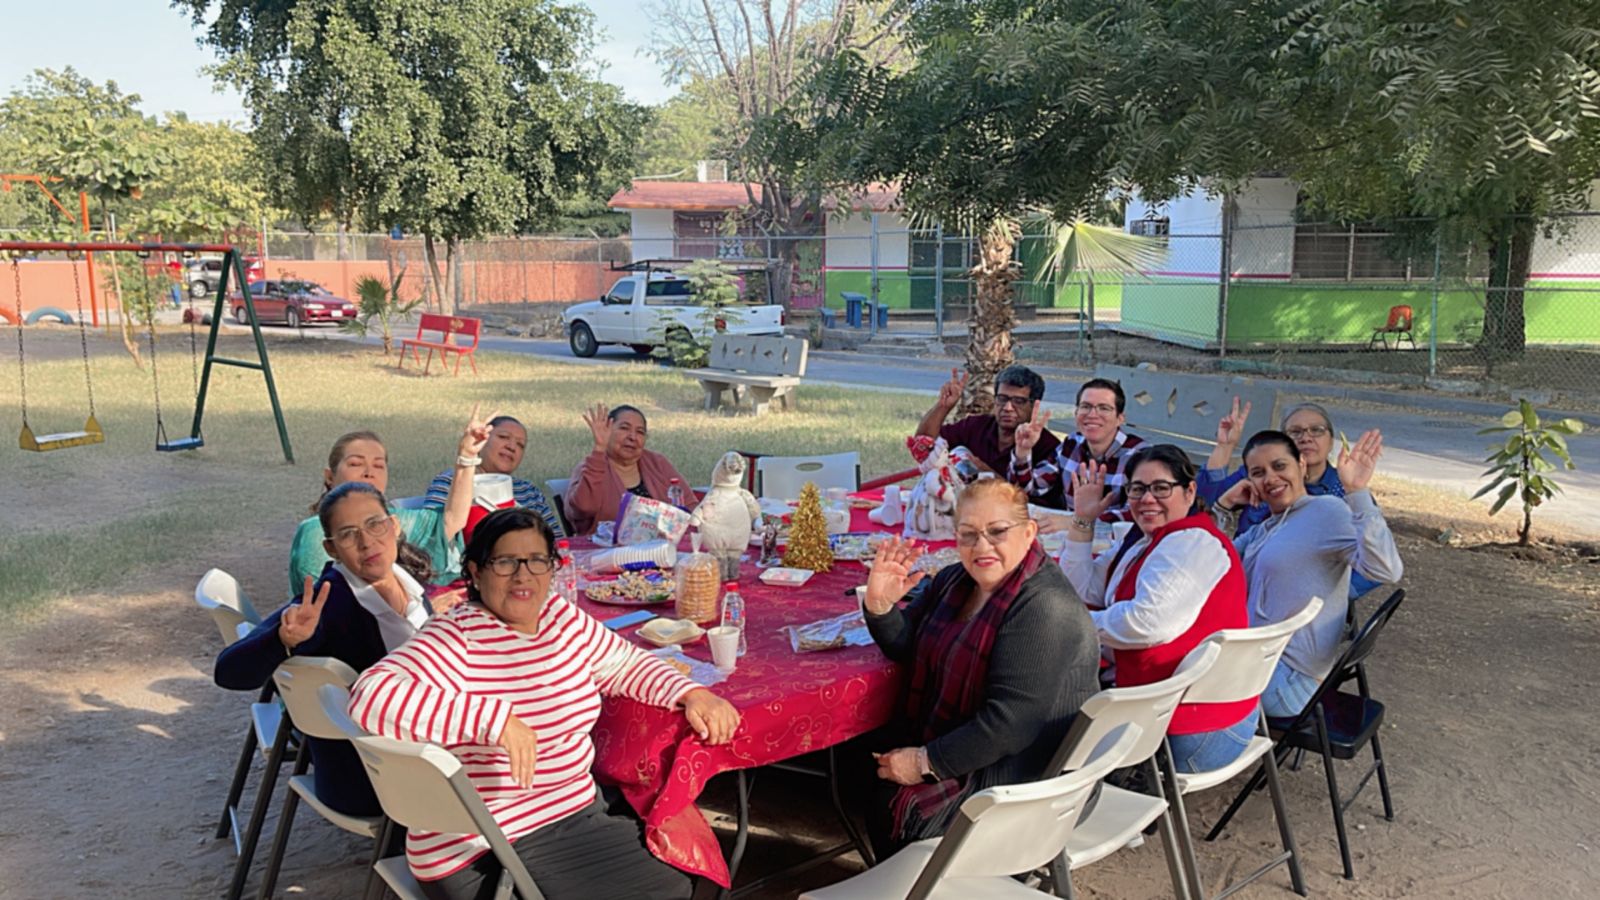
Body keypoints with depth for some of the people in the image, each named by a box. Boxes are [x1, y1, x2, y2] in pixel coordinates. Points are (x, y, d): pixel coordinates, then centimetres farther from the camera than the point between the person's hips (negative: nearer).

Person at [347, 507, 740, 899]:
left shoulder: (560, 616, 4)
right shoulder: (454, 640, -19)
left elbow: (626, 662, 17)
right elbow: (370, 696, -35)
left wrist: (692, 693, -1)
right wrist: (495, 719, -40)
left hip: (575, 809, 7)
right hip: (482, 854, -7)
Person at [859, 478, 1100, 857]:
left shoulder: (1045, 611, -25)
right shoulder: (956, 580, 4)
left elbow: (1010, 725, -28)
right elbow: (907, 646, 8)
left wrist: (927, 762, -22)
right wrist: (880, 606, -13)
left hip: (1030, 775, -9)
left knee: (894, 809, -20)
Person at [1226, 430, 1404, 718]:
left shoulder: (1327, 511, -12)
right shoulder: (1263, 529, 15)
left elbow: (1386, 571, -26)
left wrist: (1357, 493, -33)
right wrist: (1224, 504, 6)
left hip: (1289, 680, -8)